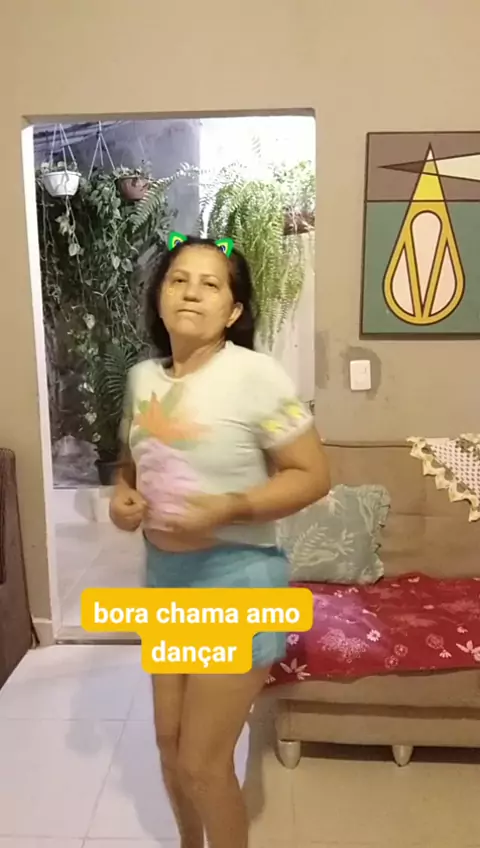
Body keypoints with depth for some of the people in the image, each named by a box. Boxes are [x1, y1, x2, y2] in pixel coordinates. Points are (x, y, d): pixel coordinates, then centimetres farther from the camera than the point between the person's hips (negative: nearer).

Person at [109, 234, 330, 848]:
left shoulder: (255, 374, -17)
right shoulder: (143, 378, 1)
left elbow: (313, 475, -14)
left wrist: (230, 507, -26)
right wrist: (121, 498, -6)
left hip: (236, 578, -6)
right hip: (164, 574, 6)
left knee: (202, 762, 4)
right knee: (169, 742, 21)